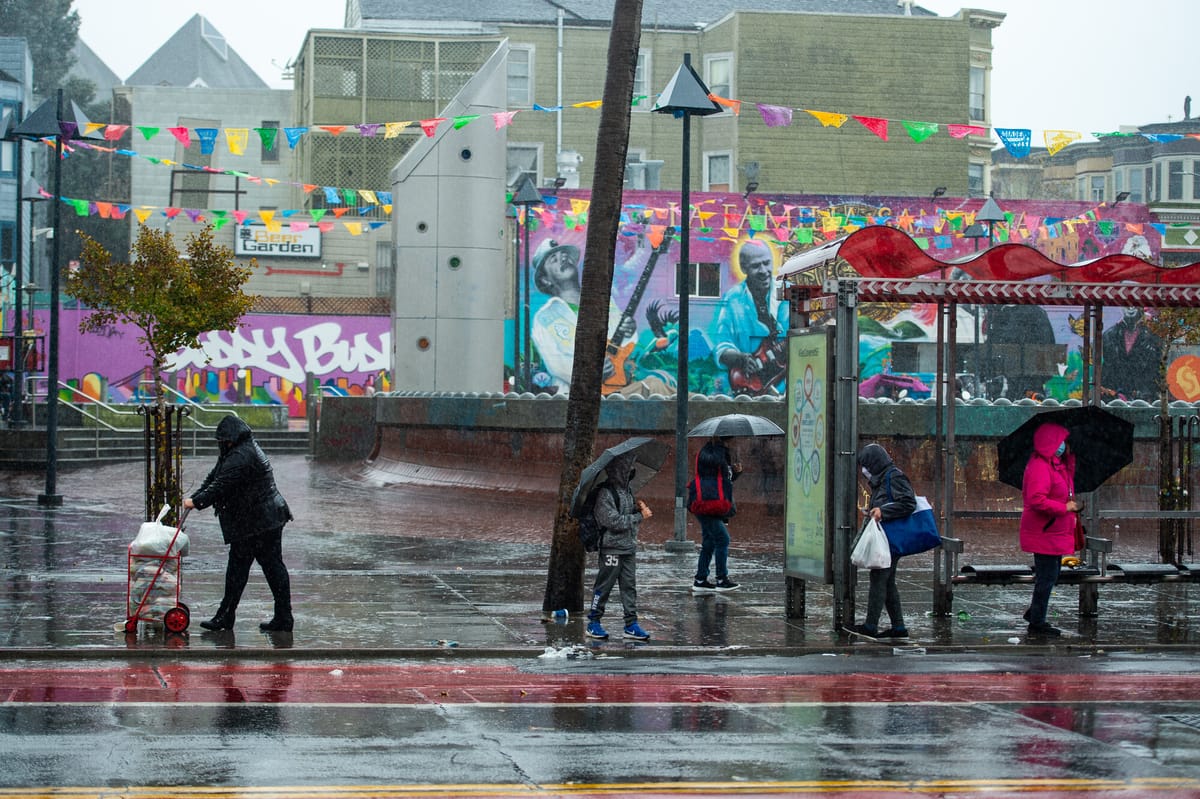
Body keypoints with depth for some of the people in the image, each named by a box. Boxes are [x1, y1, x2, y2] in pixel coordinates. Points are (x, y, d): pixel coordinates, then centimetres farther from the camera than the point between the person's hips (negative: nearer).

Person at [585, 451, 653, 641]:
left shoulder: (627, 490, 11)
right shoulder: (605, 494, -16)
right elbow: (614, 521, -22)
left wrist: (638, 507, -2)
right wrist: (640, 516, -17)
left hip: (629, 547, 8)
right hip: (612, 548, -8)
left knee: (629, 586, 7)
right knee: (604, 585, 1)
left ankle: (631, 625, 10)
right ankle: (593, 624, 11)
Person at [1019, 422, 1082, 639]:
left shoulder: (1057, 464, 12)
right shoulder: (1039, 467, -21)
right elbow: (1037, 500, -28)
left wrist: (1069, 456, 11)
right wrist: (1065, 507, -21)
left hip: (1054, 532, 10)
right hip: (1045, 533, -10)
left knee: (1051, 575, 19)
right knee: (1047, 576, -4)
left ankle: (1035, 614, 32)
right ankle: (1037, 623, 4)